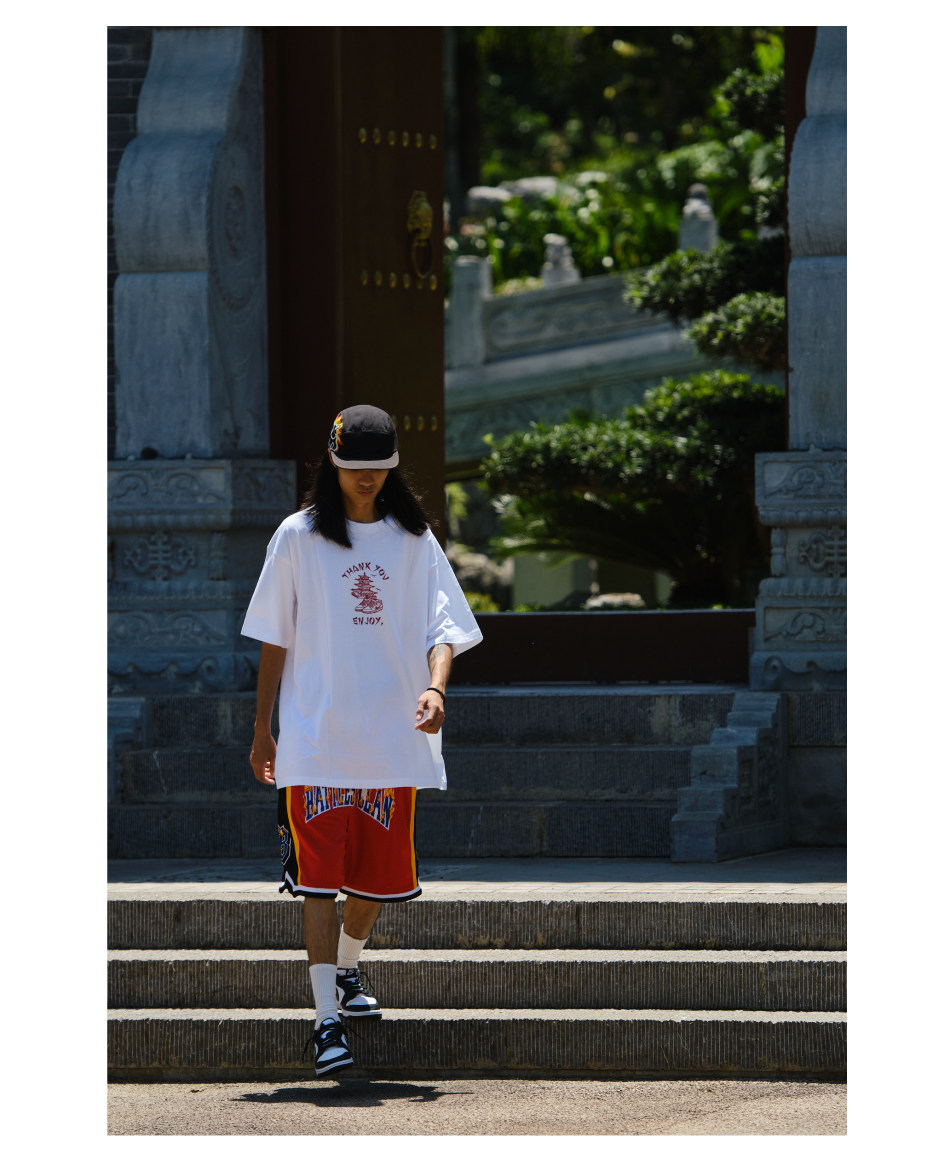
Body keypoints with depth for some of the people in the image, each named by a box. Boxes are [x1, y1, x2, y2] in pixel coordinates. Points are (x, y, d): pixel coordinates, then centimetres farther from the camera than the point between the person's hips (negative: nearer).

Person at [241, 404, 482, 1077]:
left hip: (394, 738, 2)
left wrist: (434, 687, -20)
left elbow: (442, 627, 0)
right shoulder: (299, 537, 2)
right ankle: (328, 1018, -9)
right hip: (315, 740, -2)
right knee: (319, 875, -9)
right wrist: (262, 730, 4)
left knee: (379, 872, 9)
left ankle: (346, 969, 38)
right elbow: (274, 639, 6)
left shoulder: (414, 540, 6)